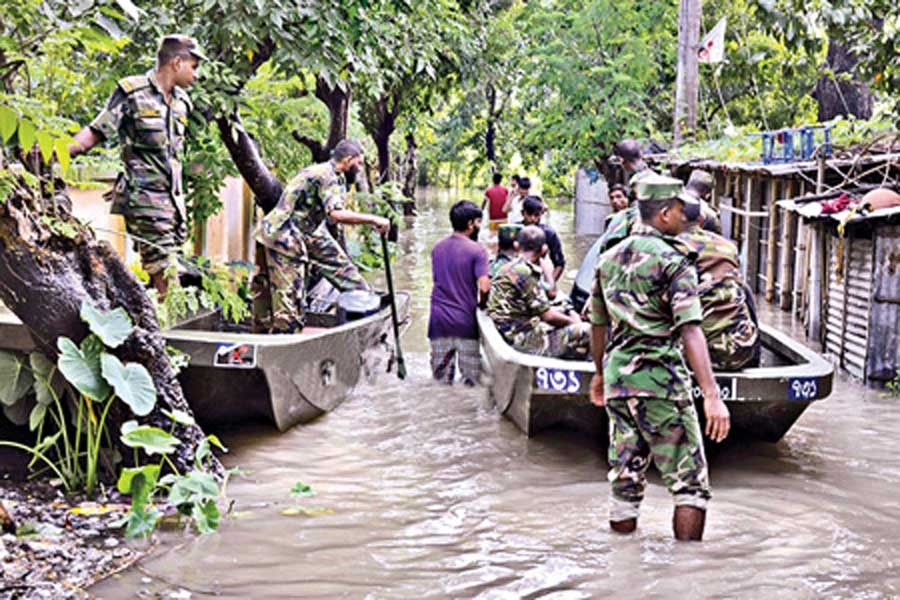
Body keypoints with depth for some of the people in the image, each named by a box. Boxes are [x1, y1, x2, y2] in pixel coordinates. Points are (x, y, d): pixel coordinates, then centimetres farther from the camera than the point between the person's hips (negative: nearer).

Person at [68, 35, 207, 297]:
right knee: (165, 277, -12)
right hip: (144, 200, -7)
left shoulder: (181, 102, 16)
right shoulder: (132, 92, -4)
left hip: (173, 198, 7)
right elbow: (95, 133, -4)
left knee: (170, 274, 6)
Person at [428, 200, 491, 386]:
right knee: (471, 379, 6)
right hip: (466, 320, -5)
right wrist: (481, 303, 1)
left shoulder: (437, 248, 7)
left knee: (441, 379, 12)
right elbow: (484, 287, -18)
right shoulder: (477, 250, -11)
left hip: (439, 319, 5)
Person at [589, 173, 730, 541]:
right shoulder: (672, 262, -9)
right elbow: (690, 331, -20)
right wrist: (712, 395, -26)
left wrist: (600, 374, 36)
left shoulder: (609, 259, 12)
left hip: (617, 377, 7)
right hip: (661, 380, -7)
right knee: (690, 483, 2)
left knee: (625, 482, 13)